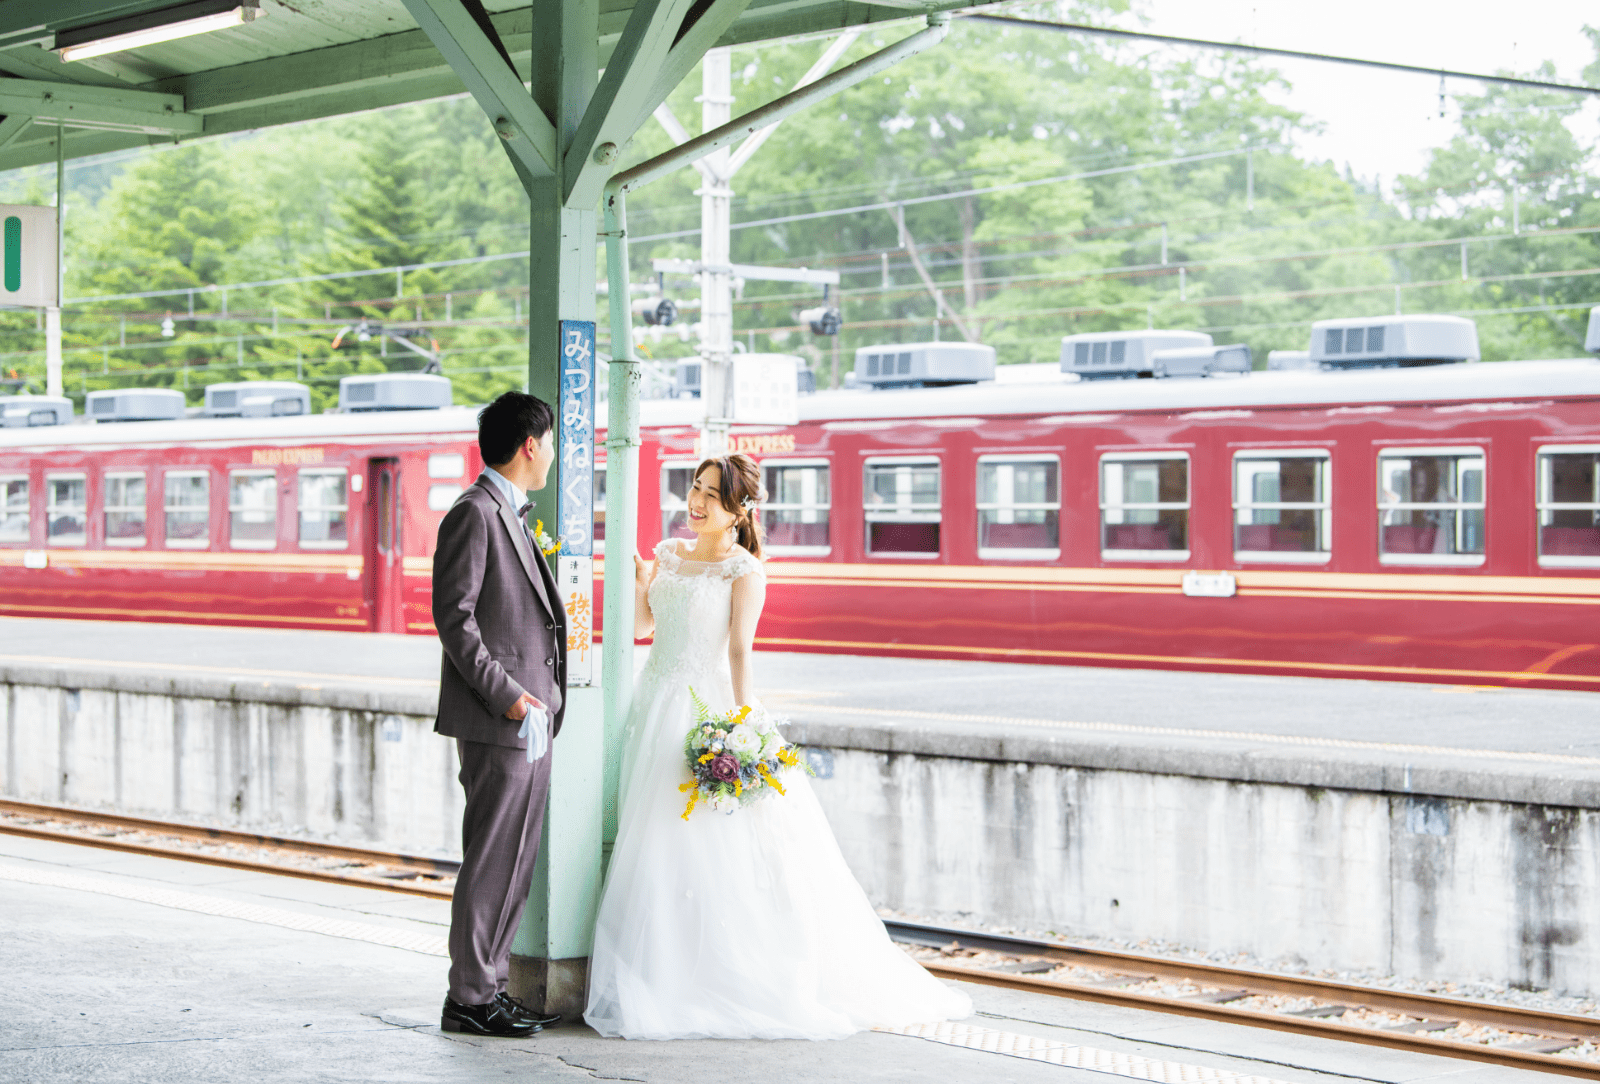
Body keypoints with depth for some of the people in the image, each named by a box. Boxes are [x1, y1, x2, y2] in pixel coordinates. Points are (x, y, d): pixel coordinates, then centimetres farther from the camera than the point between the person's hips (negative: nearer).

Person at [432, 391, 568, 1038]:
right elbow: (453, 617, -17)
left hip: (529, 720, 10)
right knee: (491, 863, -6)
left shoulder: (510, 516, 19)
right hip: (497, 721, -10)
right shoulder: (474, 513, -11)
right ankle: (468, 1000, 0)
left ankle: (491, 988, 18)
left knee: (514, 864, 12)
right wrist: (504, 692, -20)